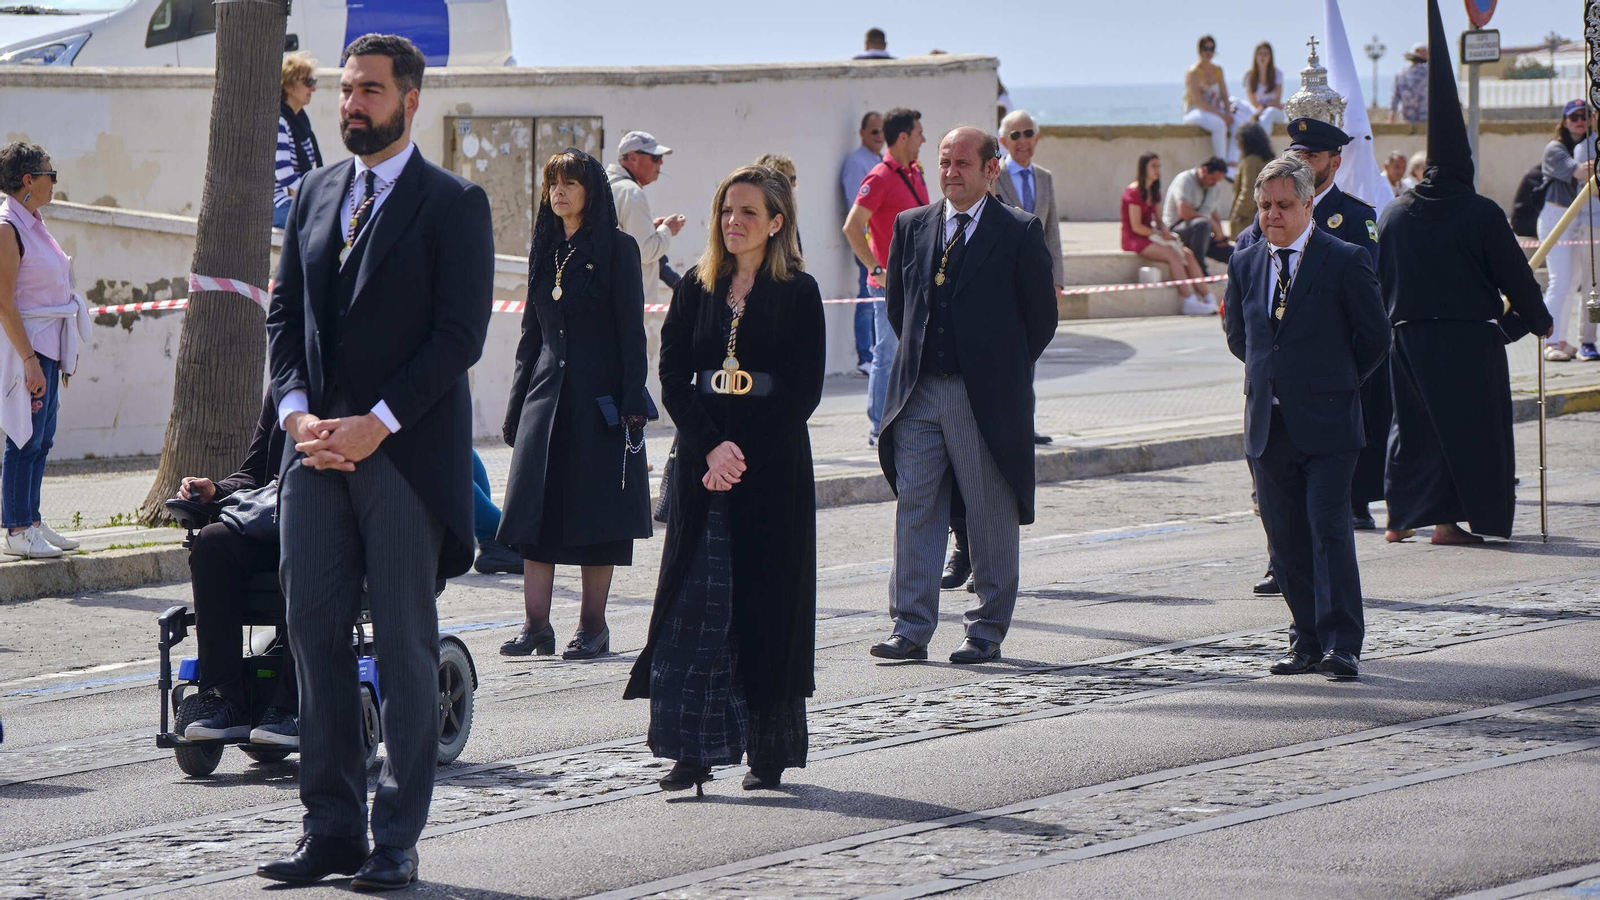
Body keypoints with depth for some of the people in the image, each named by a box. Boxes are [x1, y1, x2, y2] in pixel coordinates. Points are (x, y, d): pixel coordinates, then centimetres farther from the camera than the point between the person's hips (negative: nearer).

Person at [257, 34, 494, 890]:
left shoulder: (454, 203, -2)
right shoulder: (316, 193, 15)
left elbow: (460, 332, -9)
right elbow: (284, 312, 14)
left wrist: (375, 424, -15)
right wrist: (298, 410, -3)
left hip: (407, 455, -5)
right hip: (319, 450, 5)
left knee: (405, 644, -1)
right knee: (315, 635, 3)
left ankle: (396, 839, 4)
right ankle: (332, 827, 9)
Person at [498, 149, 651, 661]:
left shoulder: (616, 249, -3)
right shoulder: (546, 252, 13)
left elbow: (631, 331, -7)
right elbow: (532, 332, 16)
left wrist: (632, 403, -13)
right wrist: (515, 406, 12)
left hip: (598, 399, -5)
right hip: (546, 394, 5)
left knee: (596, 513, -1)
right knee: (536, 510, -1)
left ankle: (593, 627, 5)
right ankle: (536, 626, 0)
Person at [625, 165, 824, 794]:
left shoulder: (798, 293, 0)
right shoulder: (697, 289, 9)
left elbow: (804, 391, -6)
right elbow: (673, 380, 2)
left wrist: (743, 454, -13)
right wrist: (711, 447, -12)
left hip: (772, 466, -3)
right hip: (701, 465, 3)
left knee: (767, 602, 1)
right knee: (695, 602, -3)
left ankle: (770, 752, 9)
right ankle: (694, 751, -3)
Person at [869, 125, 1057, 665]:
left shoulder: (1020, 232, -3)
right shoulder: (910, 226, 9)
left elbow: (1041, 316, 1)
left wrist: (1002, 371, 5)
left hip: (986, 397, -4)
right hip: (919, 394, 4)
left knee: (990, 516, 3)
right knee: (914, 507, 0)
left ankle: (987, 630, 11)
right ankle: (911, 629, 2)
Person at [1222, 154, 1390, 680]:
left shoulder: (1345, 261, -4)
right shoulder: (1245, 265, 10)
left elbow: (1374, 337, 2)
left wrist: (1333, 383, 7)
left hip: (1326, 424, -5)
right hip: (1268, 425, 5)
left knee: (1329, 529, -11)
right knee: (1285, 538, 6)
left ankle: (1341, 644, -10)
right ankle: (1308, 640, 15)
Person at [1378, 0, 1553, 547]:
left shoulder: (1393, 216, 2)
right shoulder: (1481, 215, -10)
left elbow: (1378, 279, 8)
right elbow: (1514, 275, -5)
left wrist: (1391, 326, 19)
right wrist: (1537, 319, 9)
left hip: (1409, 336, 4)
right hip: (1469, 339, -4)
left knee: (1413, 422, 13)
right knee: (1466, 424, 3)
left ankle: (1402, 517, 13)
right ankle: (1450, 518, 0)